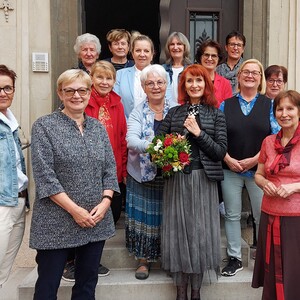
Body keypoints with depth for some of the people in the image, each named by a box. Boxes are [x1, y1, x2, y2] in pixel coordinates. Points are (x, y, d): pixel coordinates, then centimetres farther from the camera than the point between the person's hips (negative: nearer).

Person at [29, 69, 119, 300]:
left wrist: (105, 201, -8)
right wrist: (74, 209, -15)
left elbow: (110, 168, 8)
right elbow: (44, 174, -12)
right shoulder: (44, 126, -4)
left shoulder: (98, 127, 10)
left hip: (97, 220, 4)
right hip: (56, 223, -4)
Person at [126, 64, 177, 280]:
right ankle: (144, 260, 22)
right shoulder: (138, 113, 2)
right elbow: (131, 140, -13)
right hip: (143, 174, 0)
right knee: (144, 217, 4)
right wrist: (150, 145, -33)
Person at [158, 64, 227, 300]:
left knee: (200, 231, 3)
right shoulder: (173, 113, 8)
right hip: (176, 179, 1)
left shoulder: (216, 115, 5)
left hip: (203, 179, -1)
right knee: (177, 231, 4)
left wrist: (199, 133, -11)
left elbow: (221, 151, -3)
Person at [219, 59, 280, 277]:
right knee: (232, 215, 9)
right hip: (230, 169, 2)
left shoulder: (269, 105, 4)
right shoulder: (225, 105, 7)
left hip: (259, 169, -1)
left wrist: (255, 159, -12)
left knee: (263, 216, 4)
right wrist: (228, 159, -10)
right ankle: (235, 258, 22)